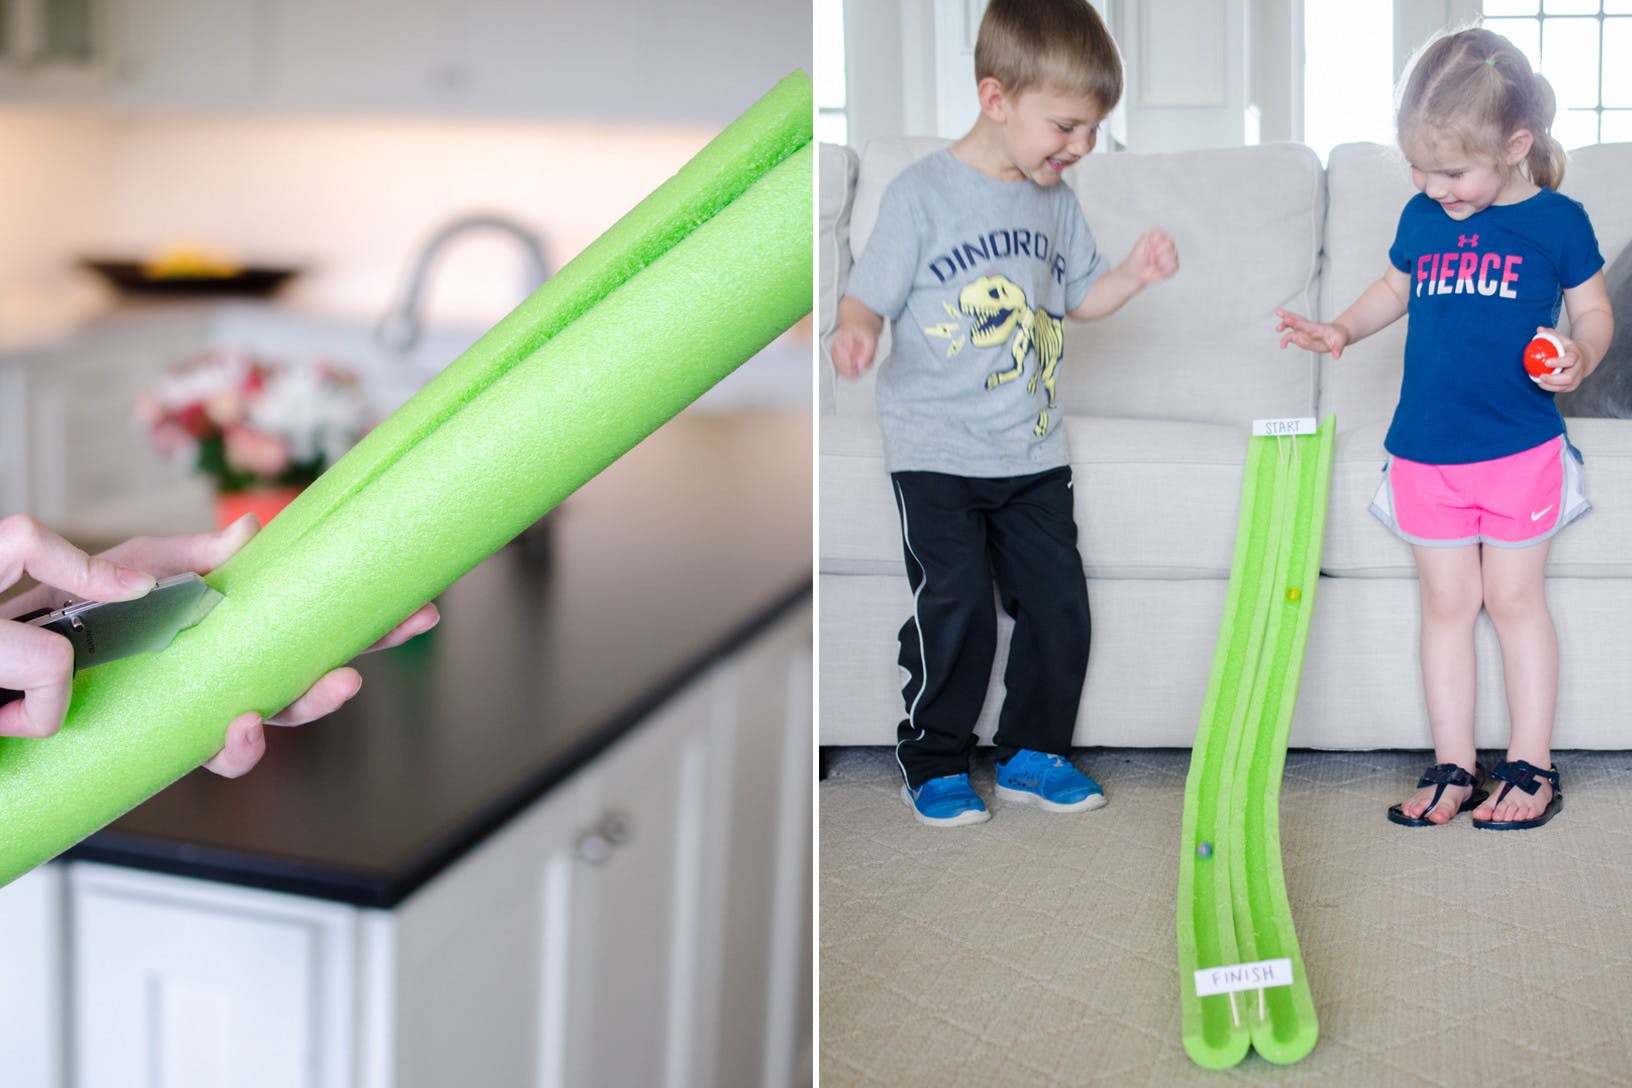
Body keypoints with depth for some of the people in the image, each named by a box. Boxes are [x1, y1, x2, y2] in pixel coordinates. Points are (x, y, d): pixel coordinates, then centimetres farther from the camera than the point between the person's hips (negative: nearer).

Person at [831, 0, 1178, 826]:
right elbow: (869, 296, -10)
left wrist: (1134, 273, 1)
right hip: (937, 454, -5)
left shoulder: (1055, 201, 8)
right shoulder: (922, 194, -10)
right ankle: (933, 765, 13)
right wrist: (855, 331, -32)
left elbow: (1078, 297, 20)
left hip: (1033, 452, 6)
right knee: (955, 612, -6)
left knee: (1059, 604, 6)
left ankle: (1033, 752, 23)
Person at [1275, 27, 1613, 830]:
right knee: (1446, 602, 8)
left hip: (1520, 447, -3)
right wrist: (1342, 330, 5)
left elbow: (1593, 311, 2)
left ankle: (1530, 765, 17)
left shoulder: (1556, 221, -5)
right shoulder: (1422, 218, 5)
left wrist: (1579, 357, -19)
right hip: (1424, 450, 3)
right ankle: (1453, 766, 16)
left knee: (1514, 598, 6)